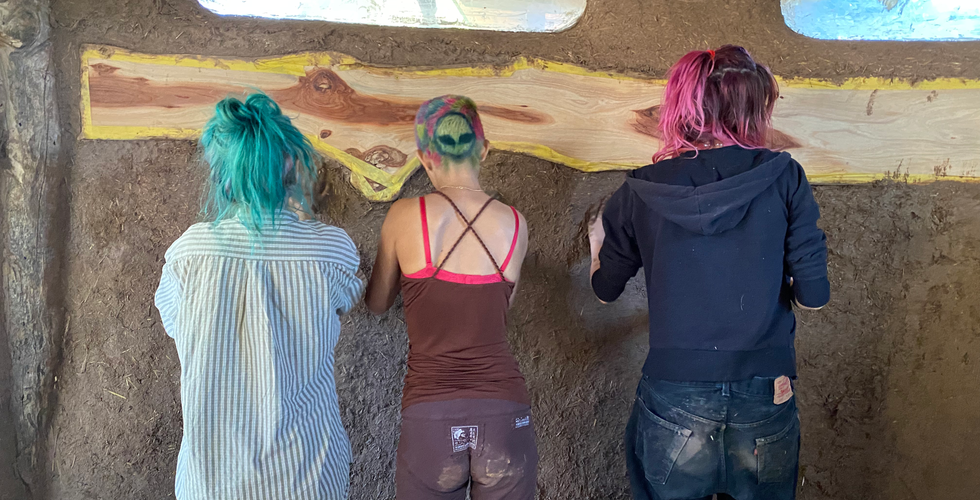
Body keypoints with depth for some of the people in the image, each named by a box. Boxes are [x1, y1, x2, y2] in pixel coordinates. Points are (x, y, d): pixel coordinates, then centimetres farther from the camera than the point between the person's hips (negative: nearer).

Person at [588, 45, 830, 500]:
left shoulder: (639, 194, -5)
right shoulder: (783, 177, -7)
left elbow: (605, 289, 8)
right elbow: (813, 295, -6)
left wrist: (598, 243, 29)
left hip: (673, 399, 0)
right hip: (765, 395, 1)